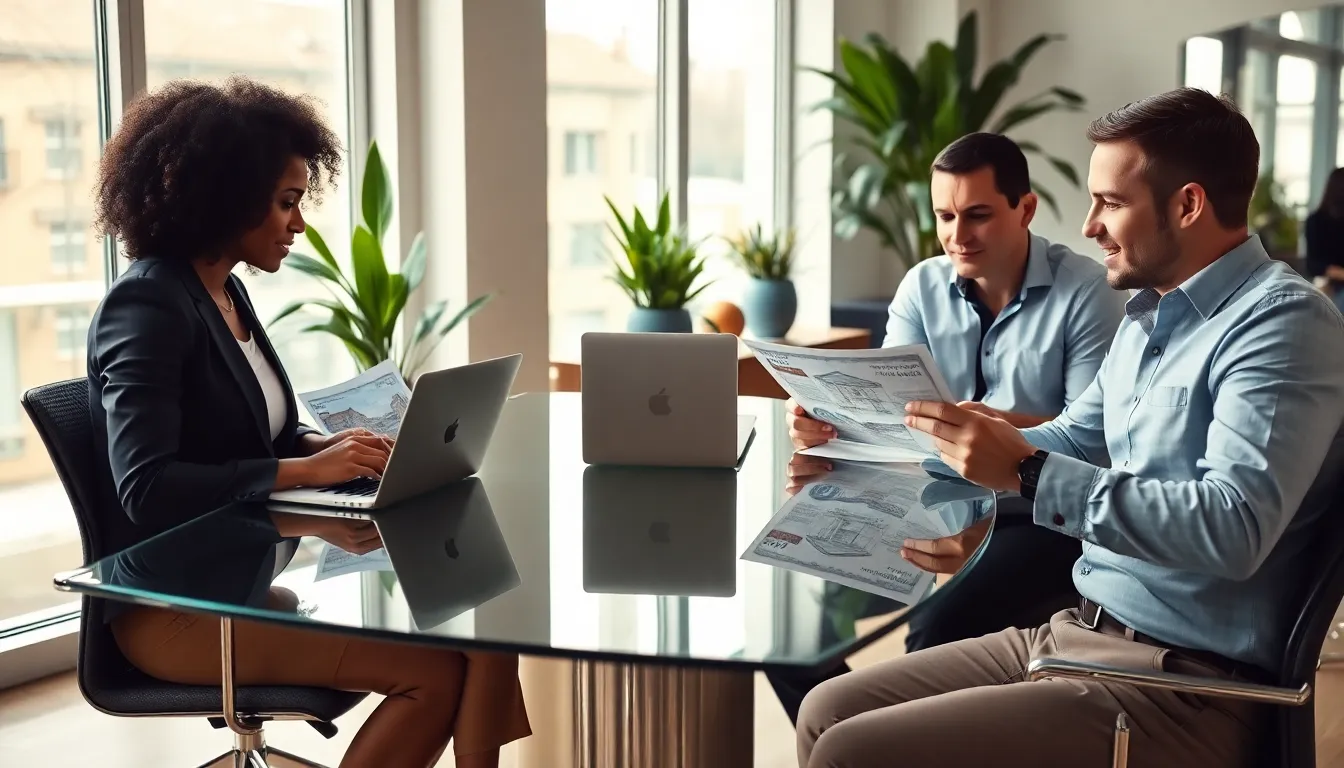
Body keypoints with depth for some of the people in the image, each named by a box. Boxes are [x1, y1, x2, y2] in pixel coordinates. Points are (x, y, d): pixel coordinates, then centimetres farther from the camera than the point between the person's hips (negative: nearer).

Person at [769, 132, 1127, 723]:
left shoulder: (1085, 291, -8)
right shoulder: (922, 287, 7)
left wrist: (1004, 426, -33)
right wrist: (824, 422, -23)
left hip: (1041, 517, -5)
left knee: (936, 635, -31)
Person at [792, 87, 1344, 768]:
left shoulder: (1281, 321, -16)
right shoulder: (1149, 313, 14)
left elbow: (1234, 526, -28)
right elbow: (1074, 442, 24)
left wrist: (1026, 472, -28)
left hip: (1180, 684, -9)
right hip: (1072, 632, 9)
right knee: (828, 711, 5)